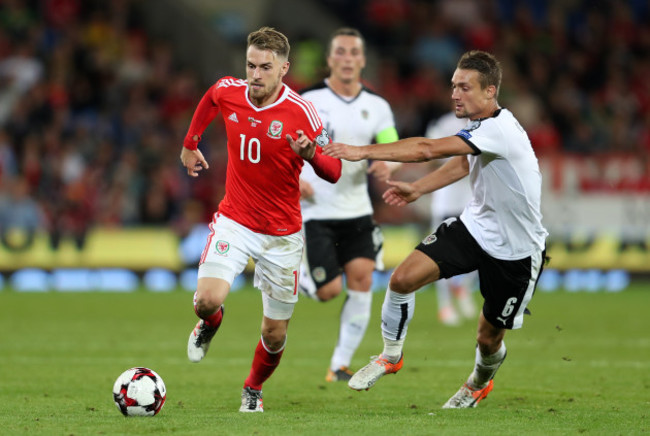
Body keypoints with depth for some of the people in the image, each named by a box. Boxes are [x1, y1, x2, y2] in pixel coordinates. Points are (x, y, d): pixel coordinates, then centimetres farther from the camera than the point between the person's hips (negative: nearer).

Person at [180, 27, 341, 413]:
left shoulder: (301, 112, -17)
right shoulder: (228, 92, -7)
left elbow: (334, 172, -14)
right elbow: (208, 101, 19)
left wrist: (310, 154, -34)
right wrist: (190, 144, 26)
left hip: (282, 235, -1)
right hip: (234, 221, 1)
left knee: (275, 336, 5)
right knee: (208, 300, -23)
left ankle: (254, 388, 38)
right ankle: (211, 323, 16)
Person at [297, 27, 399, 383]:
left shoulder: (377, 107, 5)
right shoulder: (307, 102, -7)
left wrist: (388, 165, -17)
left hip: (356, 210, 4)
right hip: (315, 211, -4)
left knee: (361, 278, -11)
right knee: (329, 291, -10)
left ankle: (340, 365, -1)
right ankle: (297, 277, 26)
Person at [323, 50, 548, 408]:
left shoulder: (499, 130, -31)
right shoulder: (479, 126, -4)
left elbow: (427, 150, -38)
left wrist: (362, 151, -37)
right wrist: (417, 189, 8)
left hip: (515, 250, -7)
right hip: (474, 226, 7)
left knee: (489, 335, 7)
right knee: (403, 278, -12)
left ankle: (479, 383, 42)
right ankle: (390, 356, 10)